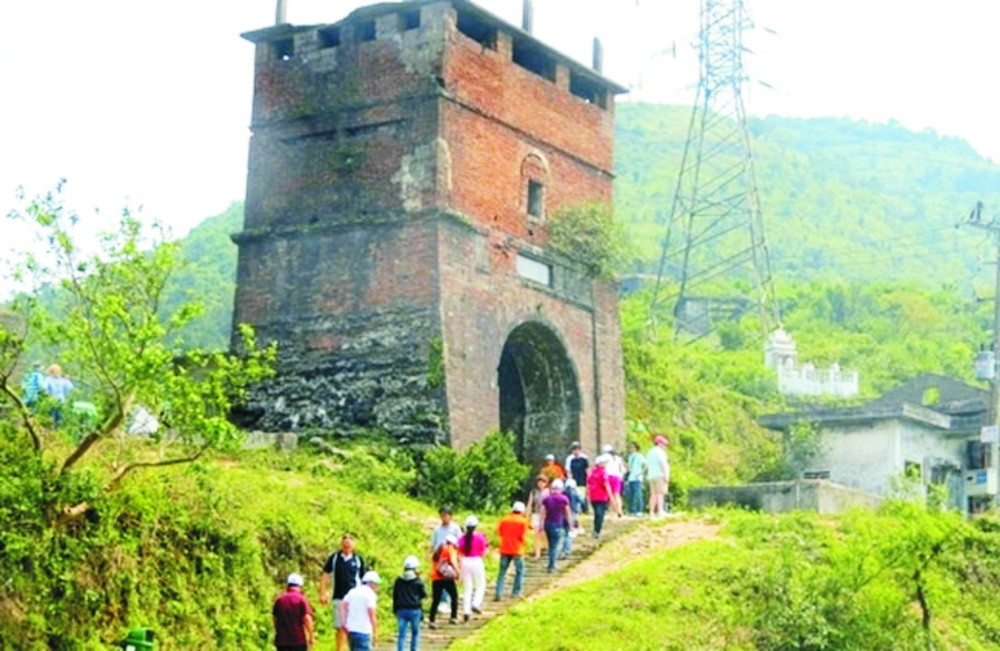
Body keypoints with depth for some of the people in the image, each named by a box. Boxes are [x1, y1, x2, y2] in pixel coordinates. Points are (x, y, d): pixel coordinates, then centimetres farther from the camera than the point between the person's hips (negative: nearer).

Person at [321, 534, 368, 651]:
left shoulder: (358, 560, 4)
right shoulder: (334, 558, 5)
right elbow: (325, 575, 8)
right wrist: (323, 593, 1)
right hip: (339, 598, 0)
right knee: (341, 629, 0)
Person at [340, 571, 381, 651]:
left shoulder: (353, 591, 15)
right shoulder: (370, 594, -7)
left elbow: (343, 605, 6)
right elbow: (371, 612, -15)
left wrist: (343, 623, 3)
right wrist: (375, 632, -12)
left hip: (350, 629, 7)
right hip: (363, 631, -7)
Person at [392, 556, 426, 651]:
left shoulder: (398, 580, 3)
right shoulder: (418, 581, -7)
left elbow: (394, 596, 8)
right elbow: (424, 595, -1)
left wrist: (395, 610, 16)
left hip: (401, 610, 3)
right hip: (414, 610, -2)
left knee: (401, 634, 2)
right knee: (415, 632, 15)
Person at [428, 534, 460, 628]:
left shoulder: (439, 550, 21)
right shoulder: (450, 549, 1)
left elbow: (435, 562, 18)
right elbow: (453, 561, -14)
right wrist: (458, 573, -13)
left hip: (435, 578, 5)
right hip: (446, 577, -5)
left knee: (435, 600, 4)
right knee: (454, 596, 14)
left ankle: (432, 621, -7)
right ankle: (454, 617, 10)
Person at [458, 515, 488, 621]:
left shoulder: (462, 538, -2)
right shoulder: (479, 537, -10)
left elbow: (460, 551, 5)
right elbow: (483, 551, -4)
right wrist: (486, 547, 14)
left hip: (465, 562, 3)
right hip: (476, 561, -3)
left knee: (467, 587, 10)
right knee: (480, 585, 12)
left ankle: (466, 610, 5)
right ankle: (476, 604, -8)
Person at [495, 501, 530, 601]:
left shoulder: (504, 519, 3)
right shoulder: (523, 521, -7)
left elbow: (499, 532, 3)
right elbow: (523, 536, -12)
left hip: (504, 549, 3)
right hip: (517, 550, -3)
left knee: (502, 572, 6)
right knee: (519, 571, 14)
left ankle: (499, 593, -2)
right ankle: (516, 592, 13)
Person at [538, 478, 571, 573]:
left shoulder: (546, 499, 5)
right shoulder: (564, 499, -3)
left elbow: (542, 514, 3)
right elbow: (567, 514, 2)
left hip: (547, 524, 4)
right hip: (557, 525, -4)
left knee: (551, 545, 16)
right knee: (555, 546, -3)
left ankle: (552, 565, 20)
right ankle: (551, 566, -8)